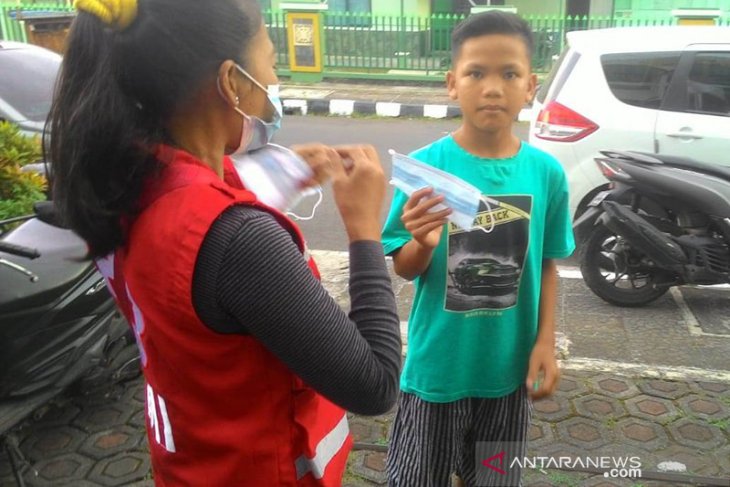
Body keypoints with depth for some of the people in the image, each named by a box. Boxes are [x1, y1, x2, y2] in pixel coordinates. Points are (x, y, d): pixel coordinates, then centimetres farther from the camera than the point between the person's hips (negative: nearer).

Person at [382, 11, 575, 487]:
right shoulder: (425, 166, -15)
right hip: (436, 365, -2)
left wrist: (545, 342, -3)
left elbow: (547, 265, 4)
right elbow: (405, 269, -9)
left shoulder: (547, 173, -8)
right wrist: (423, 241, -30)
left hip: (510, 367, 2)